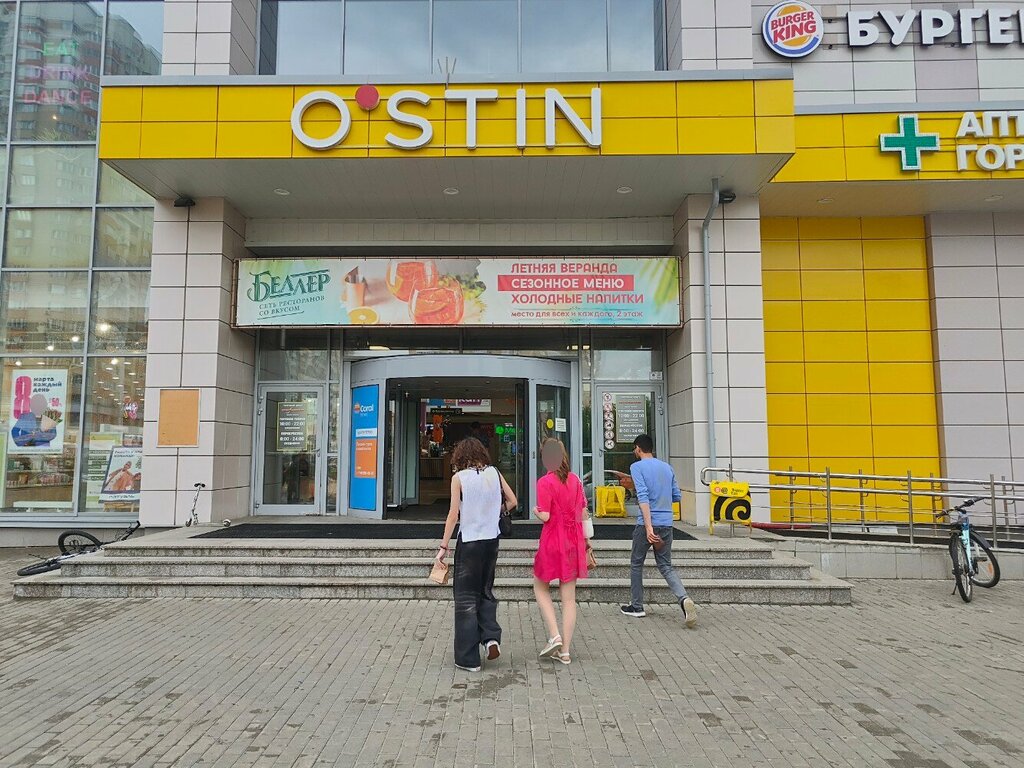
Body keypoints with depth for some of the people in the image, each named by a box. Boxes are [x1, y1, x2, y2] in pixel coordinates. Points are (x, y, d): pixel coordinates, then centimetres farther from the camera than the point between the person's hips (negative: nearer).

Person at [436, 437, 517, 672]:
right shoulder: (494, 473, 3)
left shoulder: (459, 477, -8)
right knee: (485, 592, 22)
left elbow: (454, 514, -10)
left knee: (466, 598, 6)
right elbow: (512, 501, 7)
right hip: (492, 540, 4)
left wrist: (443, 547, -5)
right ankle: (491, 636, 4)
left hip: (469, 541, -4)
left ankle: (469, 659, 11)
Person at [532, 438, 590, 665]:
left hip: (553, 542, -5)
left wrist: (535, 511, 3)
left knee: (541, 587, 17)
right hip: (574, 542, 5)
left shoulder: (545, 482, -14)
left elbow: (545, 516, -17)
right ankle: (565, 651, 14)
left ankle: (554, 636, 3)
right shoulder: (575, 480, 4)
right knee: (569, 597, 9)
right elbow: (582, 514, 8)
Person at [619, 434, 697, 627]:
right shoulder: (667, 467, 12)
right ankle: (684, 598, -13)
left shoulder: (637, 467, -6)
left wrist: (648, 526, -23)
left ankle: (637, 607, 20)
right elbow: (677, 497, 16)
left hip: (646, 524, -5)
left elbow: (643, 497, -18)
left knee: (636, 564, 13)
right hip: (667, 524, 5)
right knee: (666, 566, 12)